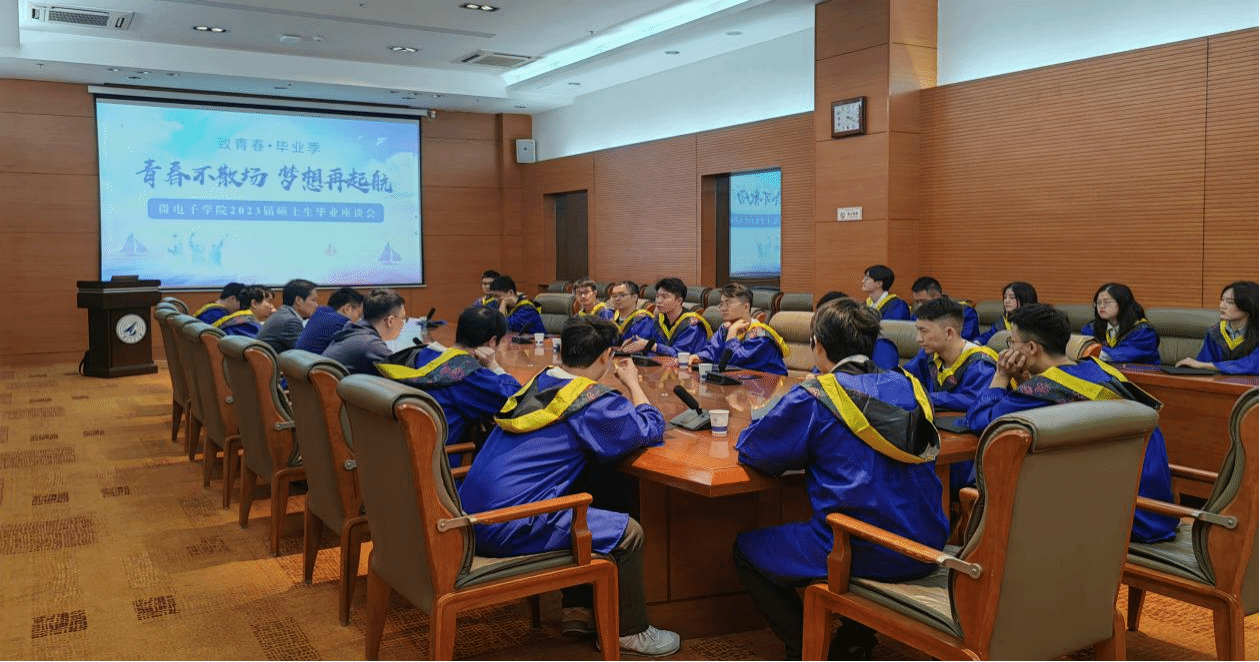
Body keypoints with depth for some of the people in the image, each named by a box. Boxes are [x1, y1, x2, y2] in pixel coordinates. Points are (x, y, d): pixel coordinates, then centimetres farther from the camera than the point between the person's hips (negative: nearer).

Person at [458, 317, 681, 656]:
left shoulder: (540, 381, 12)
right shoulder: (593, 402, -10)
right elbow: (652, 429, 3)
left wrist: (621, 386, 21)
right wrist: (632, 382, 17)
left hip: (474, 518, 9)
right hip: (510, 526, -9)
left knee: (587, 509, 26)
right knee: (628, 533, -1)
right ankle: (631, 633, 17)